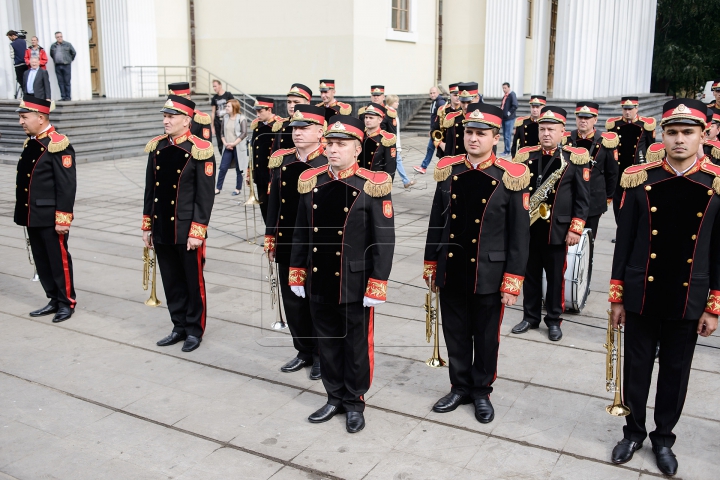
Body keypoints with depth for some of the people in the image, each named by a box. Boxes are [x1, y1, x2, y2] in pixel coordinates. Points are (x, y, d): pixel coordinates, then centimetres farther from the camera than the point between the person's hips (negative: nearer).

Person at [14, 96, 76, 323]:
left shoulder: (58, 145, -15)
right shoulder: (30, 143, 11)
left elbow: (67, 186, -18)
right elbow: (24, 180, 17)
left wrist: (63, 219, -20)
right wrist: (24, 213, 18)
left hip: (50, 218, -9)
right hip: (32, 216, 9)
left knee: (59, 259, 3)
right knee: (41, 260, 15)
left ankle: (66, 302, 16)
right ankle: (54, 300, 27)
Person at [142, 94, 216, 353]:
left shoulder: (200, 150, -11)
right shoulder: (156, 147, 6)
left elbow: (205, 195, -13)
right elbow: (150, 189, 11)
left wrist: (197, 232, -16)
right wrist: (147, 226, 11)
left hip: (187, 231, -5)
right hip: (161, 229, 6)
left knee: (193, 281, 8)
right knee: (171, 282, 15)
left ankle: (194, 330, 22)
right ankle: (179, 327, 29)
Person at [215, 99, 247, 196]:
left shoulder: (241, 118, -7)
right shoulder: (225, 117, 8)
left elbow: (244, 133, -14)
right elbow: (222, 132, 11)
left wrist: (233, 143, -17)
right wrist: (225, 143, -4)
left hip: (238, 147, -4)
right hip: (228, 147, 4)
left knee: (239, 169, 4)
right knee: (223, 168, 2)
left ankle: (238, 188, 16)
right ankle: (218, 188, 8)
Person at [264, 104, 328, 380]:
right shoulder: (281, 161, 6)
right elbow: (274, 201, 11)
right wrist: (270, 239, 11)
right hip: (287, 246, 5)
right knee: (292, 301, 14)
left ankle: (321, 355, 25)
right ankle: (304, 351, 32)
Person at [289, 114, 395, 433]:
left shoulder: (373, 186, -12)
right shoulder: (310, 182, 2)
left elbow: (384, 239, -12)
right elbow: (301, 232, 9)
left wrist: (377, 285, -14)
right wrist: (296, 273, 10)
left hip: (355, 284, -4)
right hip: (319, 283, 5)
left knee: (357, 345, 11)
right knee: (327, 342, 17)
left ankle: (355, 403, 29)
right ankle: (335, 398, 35)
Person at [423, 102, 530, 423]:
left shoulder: (511, 178, -10)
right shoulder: (448, 171, 1)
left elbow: (519, 235, -8)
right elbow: (437, 222, 8)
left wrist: (512, 282, -10)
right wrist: (430, 266, 10)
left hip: (488, 276, -3)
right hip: (451, 273, 3)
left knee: (486, 338, 13)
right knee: (456, 335, 15)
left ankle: (481, 391, 32)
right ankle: (460, 387, 34)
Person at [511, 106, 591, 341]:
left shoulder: (576, 158, -5)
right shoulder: (525, 156, 4)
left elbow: (582, 198, -4)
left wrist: (575, 229, -9)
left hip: (558, 229, -3)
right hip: (528, 227, 3)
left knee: (556, 276, 7)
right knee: (530, 274, 12)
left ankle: (554, 320, 21)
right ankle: (530, 316, 26)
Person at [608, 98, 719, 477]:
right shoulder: (639, 179, -4)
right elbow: (624, 241, 0)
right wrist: (617, 297, 1)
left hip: (688, 301, 0)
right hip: (642, 296, 0)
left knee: (675, 373, 13)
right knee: (636, 369, 12)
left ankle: (663, 438, 33)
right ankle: (634, 431, 33)